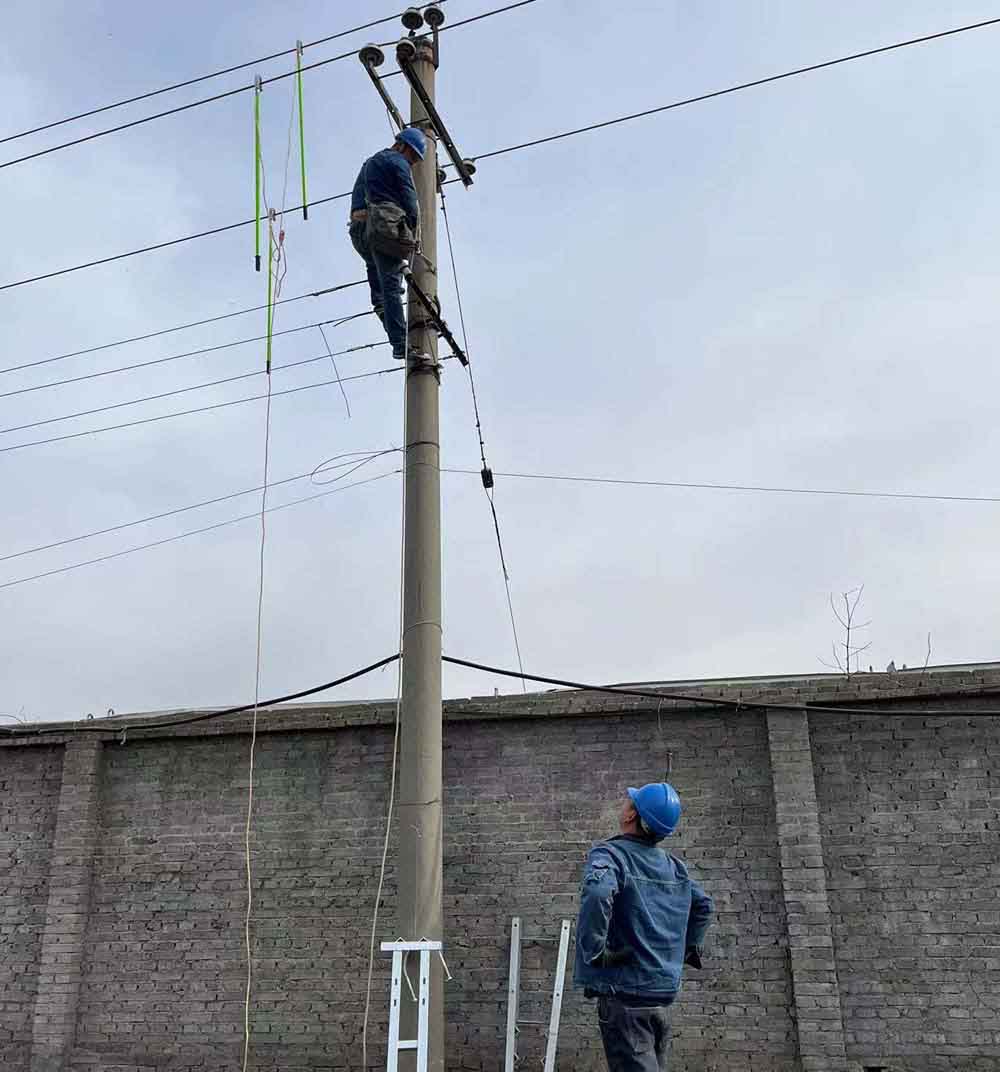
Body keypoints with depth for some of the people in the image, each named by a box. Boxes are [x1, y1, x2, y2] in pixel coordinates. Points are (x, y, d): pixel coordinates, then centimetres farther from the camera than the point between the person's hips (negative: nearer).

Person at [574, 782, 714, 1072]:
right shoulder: (672, 866, 9)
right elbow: (703, 904, 23)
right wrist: (689, 948, 24)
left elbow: (597, 893, -34)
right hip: (664, 993, 7)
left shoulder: (610, 854, -13)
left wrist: (594, 951, -23)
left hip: (624, 993, -7)